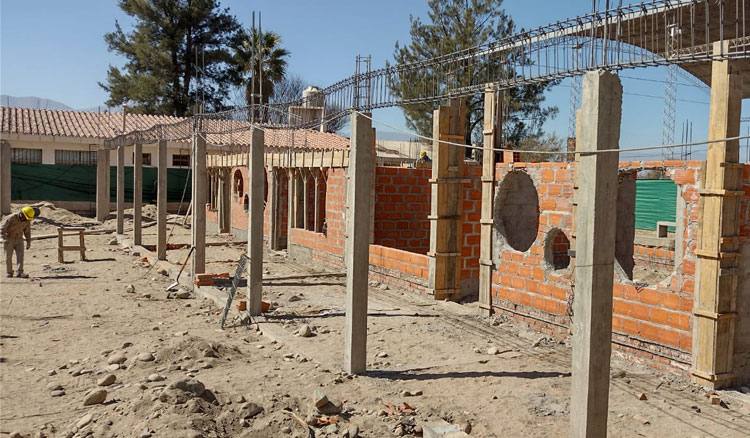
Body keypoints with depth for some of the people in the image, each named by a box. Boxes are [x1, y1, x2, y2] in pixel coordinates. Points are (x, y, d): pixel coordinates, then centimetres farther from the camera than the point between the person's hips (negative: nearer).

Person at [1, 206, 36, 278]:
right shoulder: (11, 218, -20)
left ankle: (19, 272, -17)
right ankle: (9, 272, 16)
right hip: (9, 239, -3)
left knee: (20, 255, -11)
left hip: (19, 239, 3)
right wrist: (5, 239, -25)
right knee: (8, 256, 3)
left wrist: (28, 242, 5)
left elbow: (27, 232, 7)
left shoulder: (27, 221, -5)